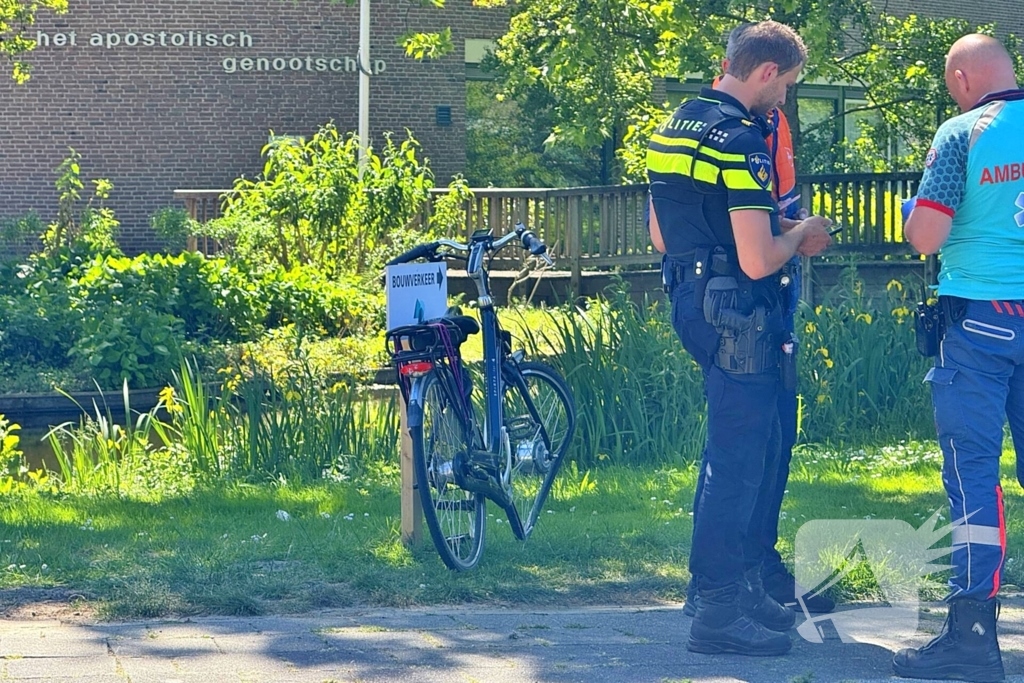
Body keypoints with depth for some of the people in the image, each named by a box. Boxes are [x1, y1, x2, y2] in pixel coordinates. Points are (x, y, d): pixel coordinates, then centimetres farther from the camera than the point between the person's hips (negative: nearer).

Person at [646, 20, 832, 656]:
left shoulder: (673, 128, 11)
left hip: (693, 303, 10)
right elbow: (758, 261, -23)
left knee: (752, 451, 19)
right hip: (739, 314, -10)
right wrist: (801, 235, -4)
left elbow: (660, 237, 19)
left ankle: (745, 586, 26)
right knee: (738, 459, -4)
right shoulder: (740, 141, -19)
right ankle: (720, 611, -1)